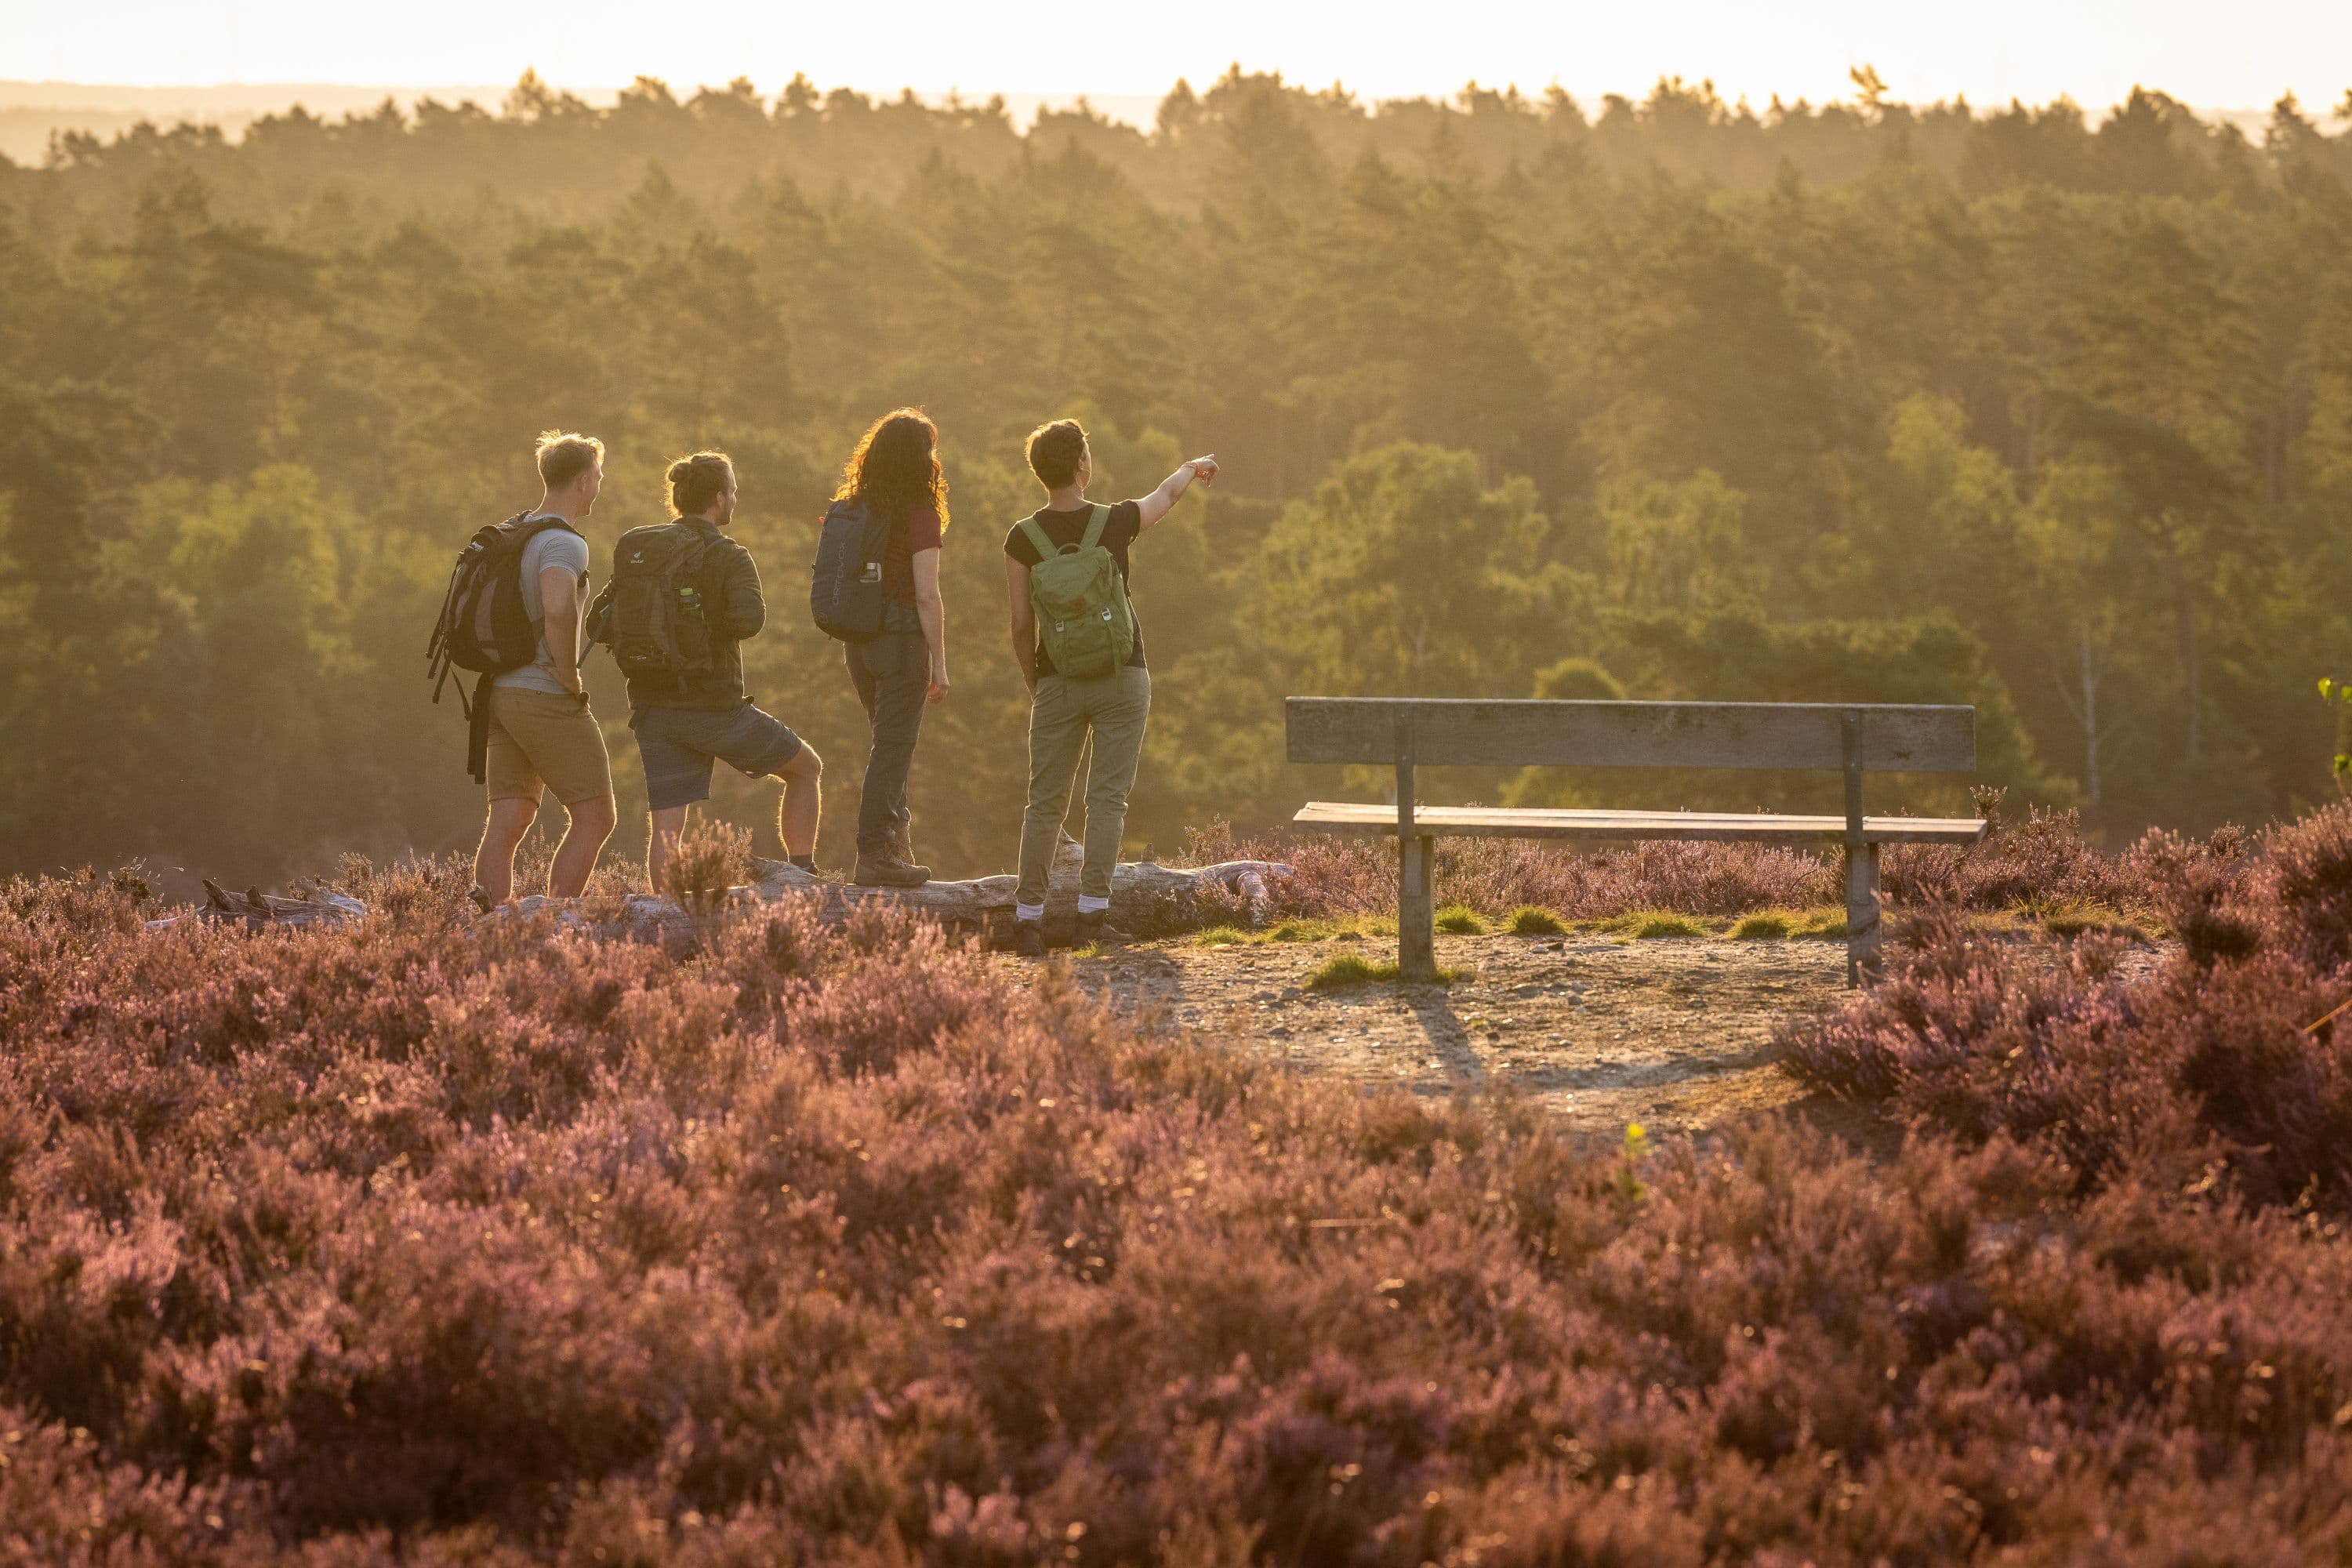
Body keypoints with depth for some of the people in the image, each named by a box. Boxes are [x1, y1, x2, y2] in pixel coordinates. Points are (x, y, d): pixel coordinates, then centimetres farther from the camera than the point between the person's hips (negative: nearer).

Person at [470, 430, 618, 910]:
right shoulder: (564, 543, -14)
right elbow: (558, 608, -33)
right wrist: (569, 676, -19)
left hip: (502, 692, 8)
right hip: (546, 699, -8)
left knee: (507, 824, 3)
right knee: (595, 817, 0)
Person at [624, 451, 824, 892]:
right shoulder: (730, 557, -11)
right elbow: (748, 620, -26)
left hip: (653, 708, 4)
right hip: (717, 707, -4)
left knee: (666, 830, 2)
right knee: (807, 768, 17)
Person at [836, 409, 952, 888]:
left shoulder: (853, 509, 6)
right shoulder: (920, 515, -13)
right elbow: (927, 596, -16)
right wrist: (940, 665, -11)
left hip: (858, 640, 7)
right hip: (902, 636, -7)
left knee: (888, 743, 20)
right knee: (892, 749, 0)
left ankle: (897, 842, 25)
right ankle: (874, 855, -1)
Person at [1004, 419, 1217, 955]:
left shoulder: (1023, 538, -7)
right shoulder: (1117, 522, -6)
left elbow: (1021, 624, -4)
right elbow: (1166, 494, 17)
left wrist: (1034, 685, 11)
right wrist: (1194, 467, 39)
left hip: (1058, 683, 1)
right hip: (1121, 679, -1)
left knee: (1045, 803, 5)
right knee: (1108, 796, 0)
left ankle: (1028, 917, 4)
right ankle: (1093, 911, -6)